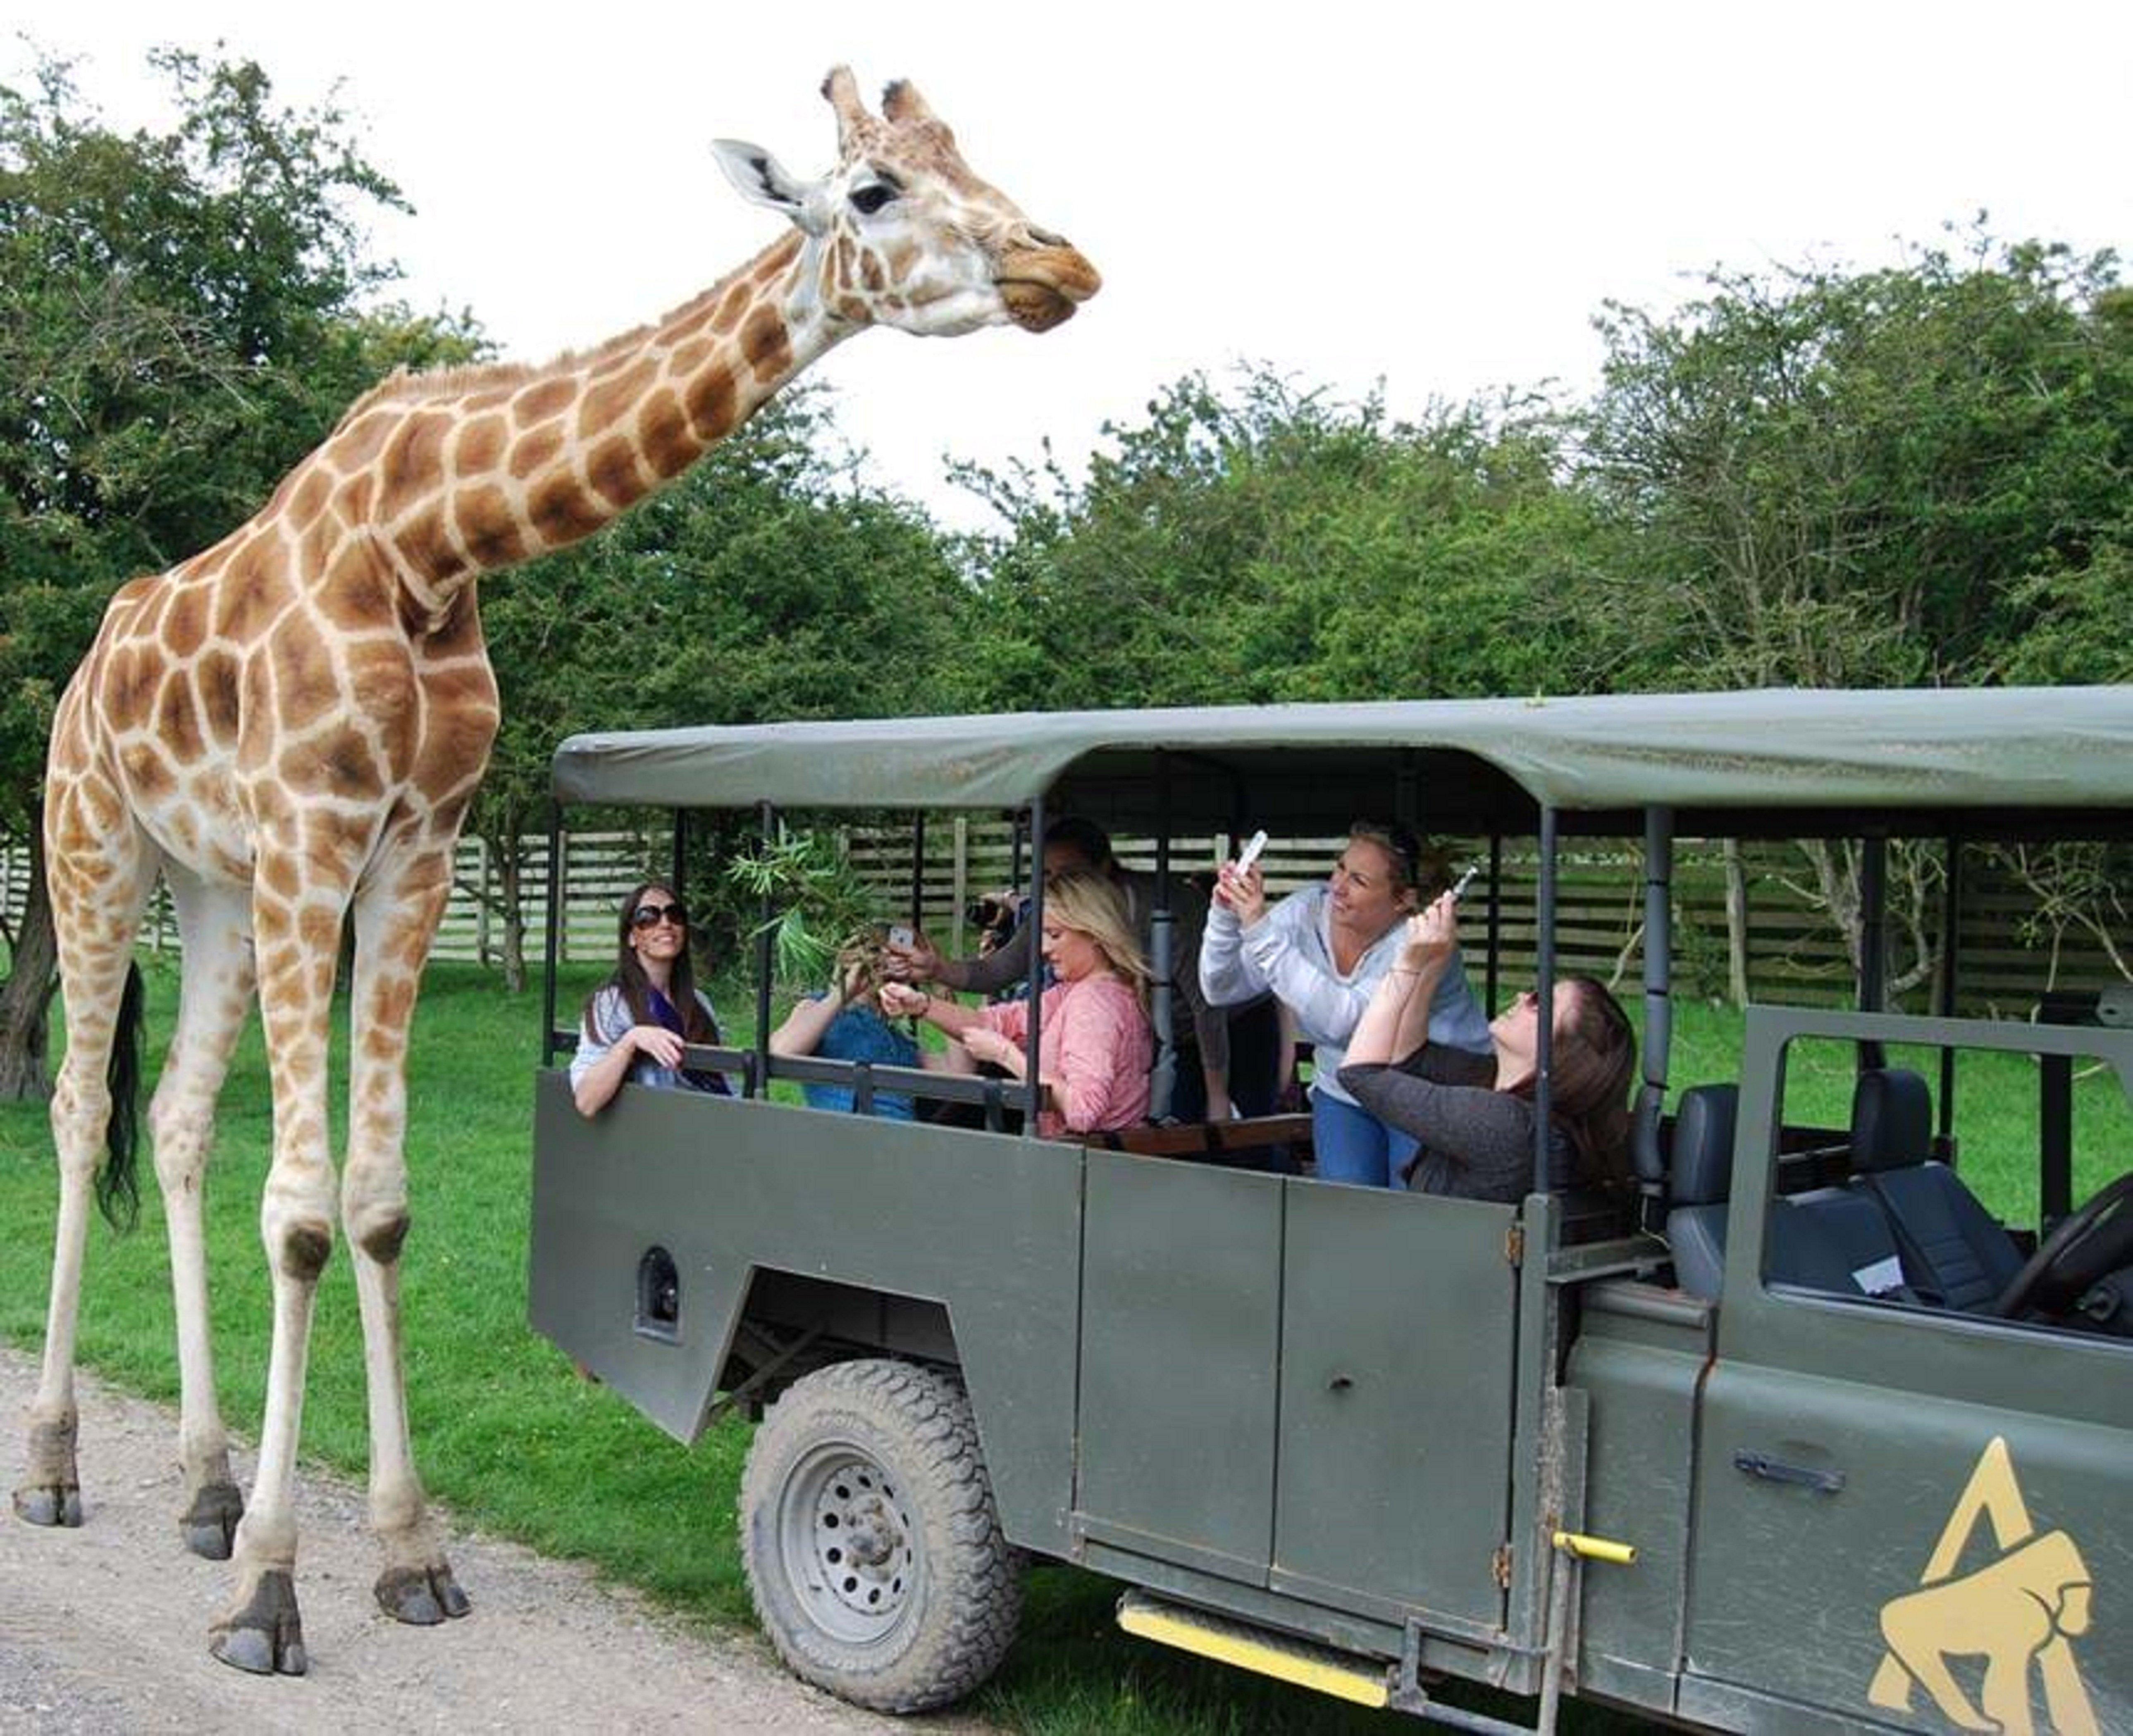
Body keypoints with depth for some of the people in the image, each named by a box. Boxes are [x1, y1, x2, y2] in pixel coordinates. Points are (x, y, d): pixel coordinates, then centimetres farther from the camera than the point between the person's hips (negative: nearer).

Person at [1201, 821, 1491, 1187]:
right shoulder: (1306, 913, -10)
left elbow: (1342, 1020, -39)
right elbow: (1221, 990, -10)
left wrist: (1262, 932, -41)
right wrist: (1224, 917, -28)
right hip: (1344, 1095, 4)